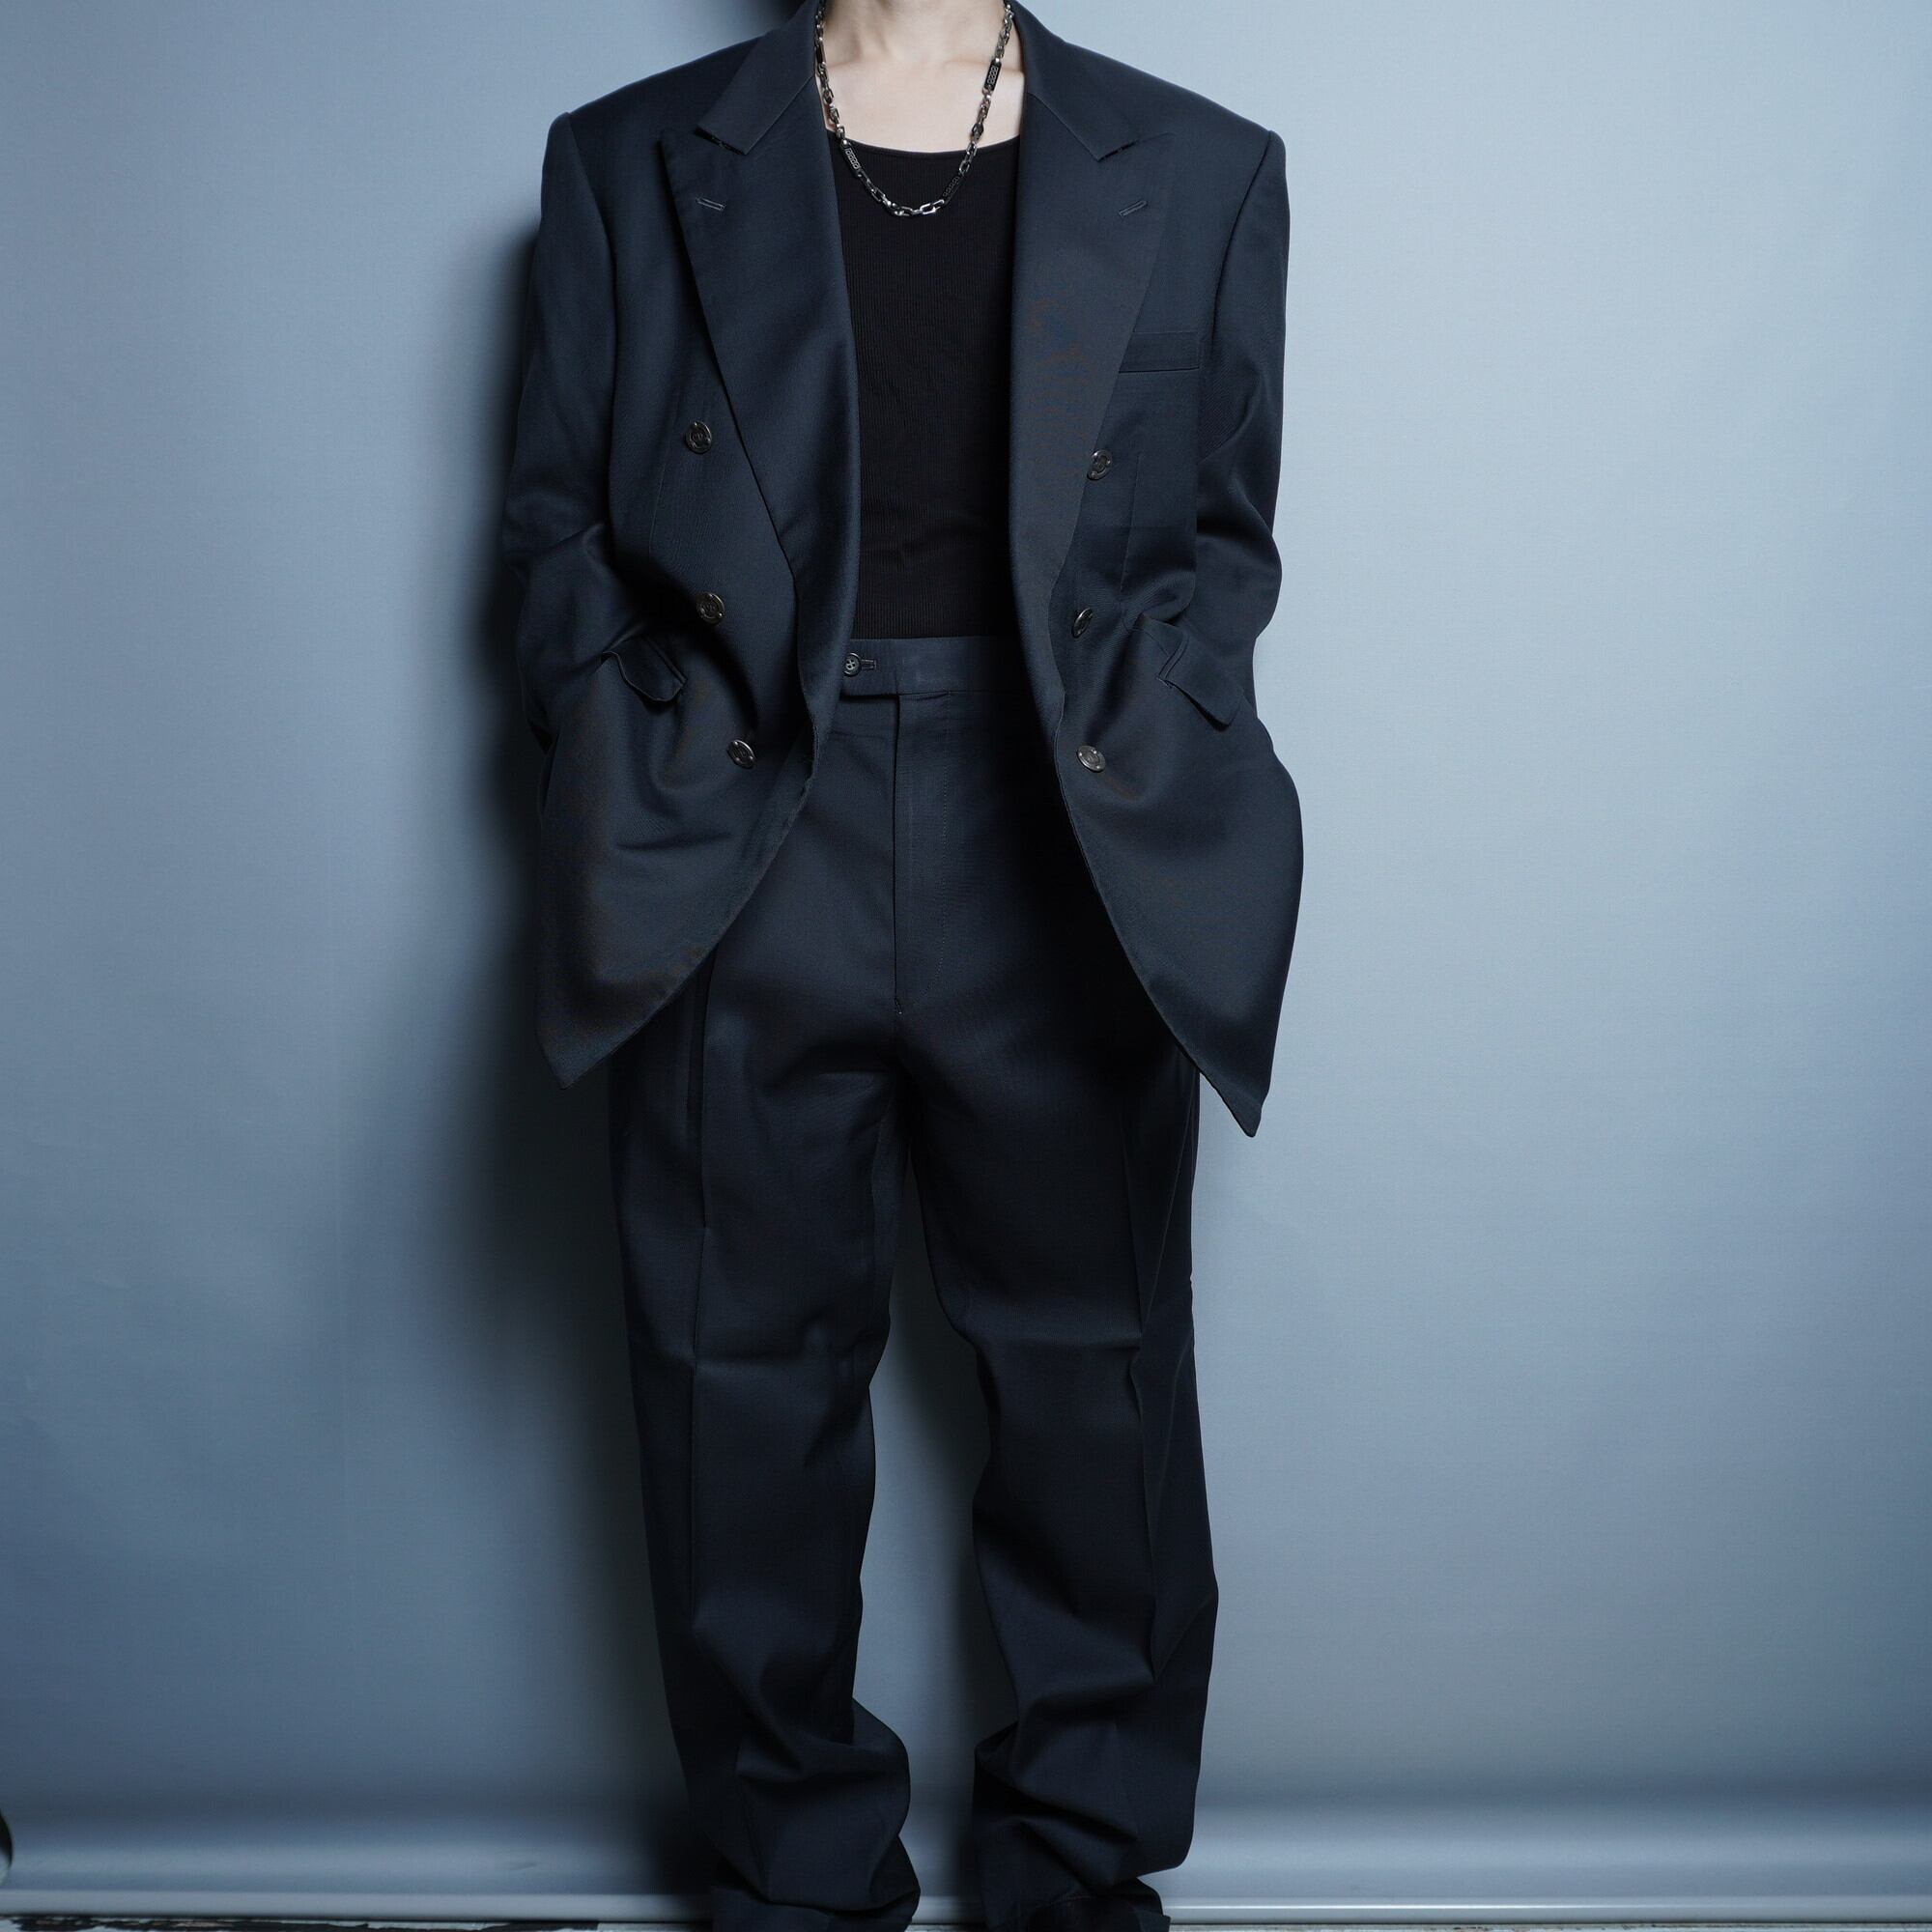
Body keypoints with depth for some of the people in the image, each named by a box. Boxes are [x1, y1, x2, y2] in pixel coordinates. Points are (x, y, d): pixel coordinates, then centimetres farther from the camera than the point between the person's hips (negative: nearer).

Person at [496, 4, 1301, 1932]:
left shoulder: (1198, 175, 8)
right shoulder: (629, 164, 8)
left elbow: (1227, 530, 11)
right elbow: (556, 513, 11)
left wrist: (1141, 734, -4)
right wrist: (620, 753, -2)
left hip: (1069, 876, 1)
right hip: (736, 867, 0)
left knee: (1094, 1368, 11)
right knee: (746, 1375, 9)